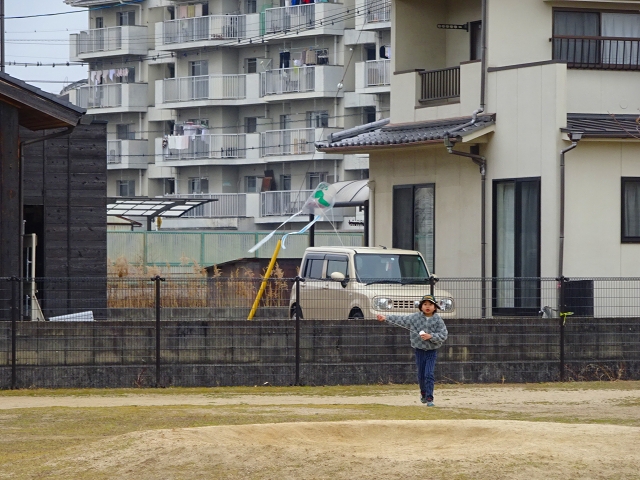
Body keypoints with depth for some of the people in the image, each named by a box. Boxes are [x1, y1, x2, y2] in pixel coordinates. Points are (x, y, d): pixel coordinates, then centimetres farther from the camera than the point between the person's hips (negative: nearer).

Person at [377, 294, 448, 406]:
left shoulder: (438, 320, -7)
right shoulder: (414, 318, -2)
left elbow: (443, 335, -12)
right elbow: (400, 319, 3)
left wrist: (430, 336, -25)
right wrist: (386, 318, 1)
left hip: (432, 351, -2)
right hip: (419, 350, 2)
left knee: (429, 374, -12)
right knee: (421, 375, 11)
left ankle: (429, 398, -9)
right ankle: (423, 393, 38)